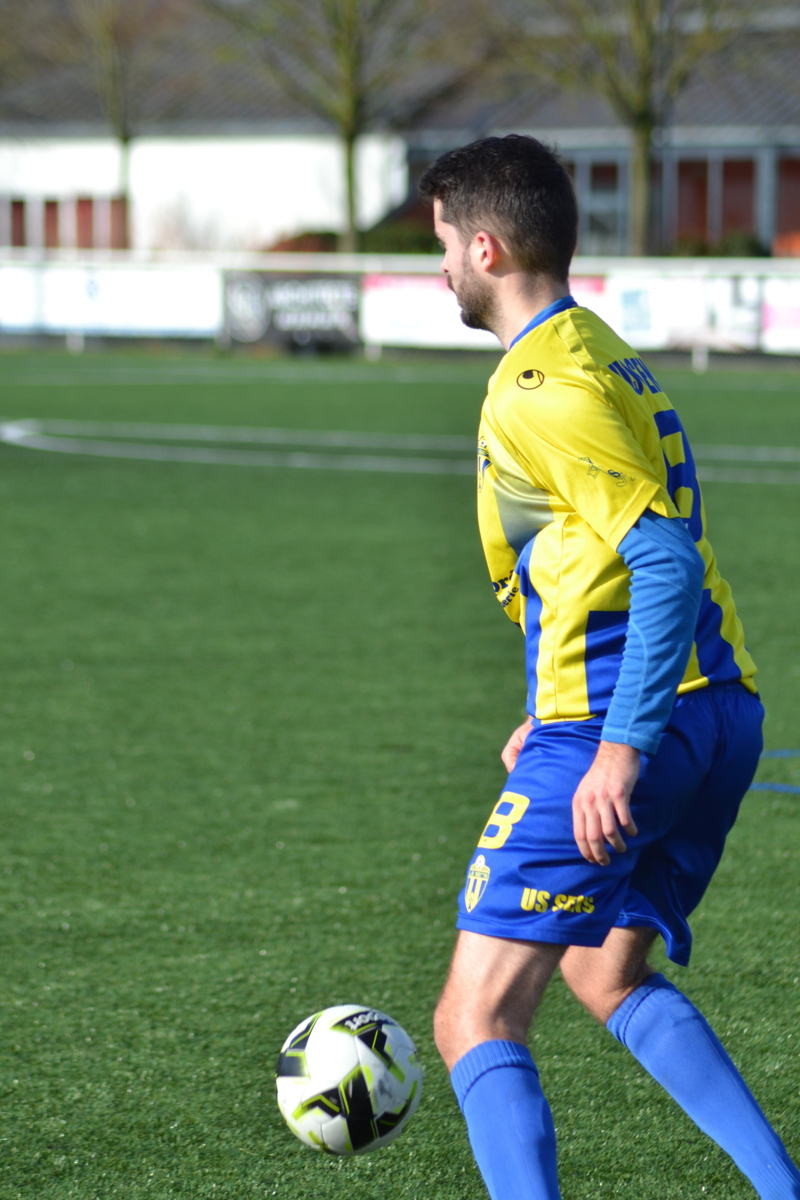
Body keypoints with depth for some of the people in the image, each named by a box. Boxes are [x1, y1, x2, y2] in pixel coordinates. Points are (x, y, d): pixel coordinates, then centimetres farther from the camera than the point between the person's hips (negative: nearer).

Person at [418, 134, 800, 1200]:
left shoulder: (544, 384, -12)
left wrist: (618, 745, -25)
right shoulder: (610, 359, 18)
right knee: (608, 975, 25)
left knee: (476, 1021, -7)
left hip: (619, 721, -10)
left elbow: (666, 560, -21)